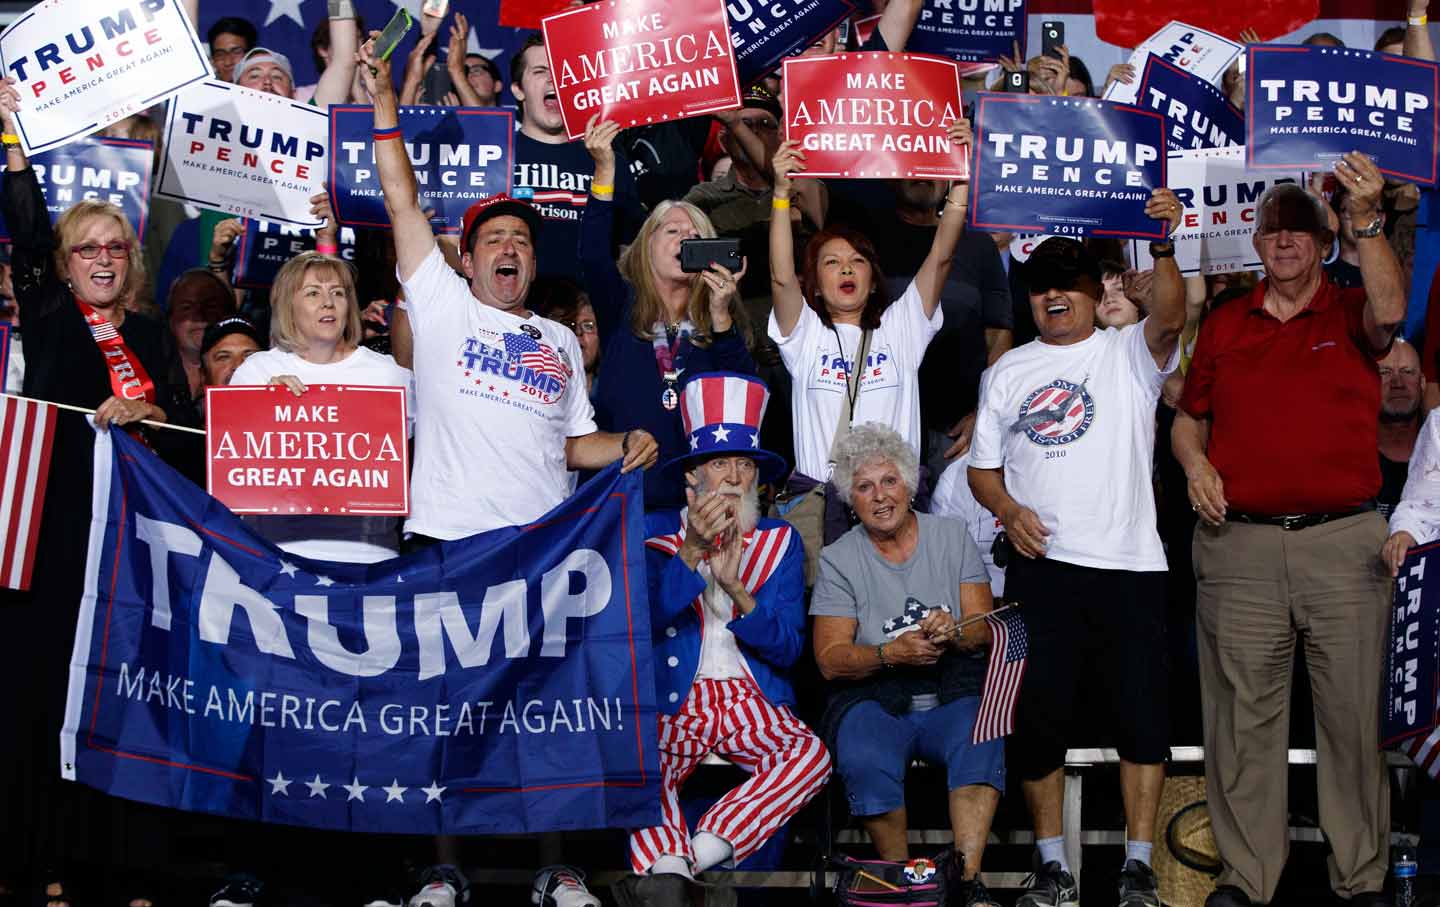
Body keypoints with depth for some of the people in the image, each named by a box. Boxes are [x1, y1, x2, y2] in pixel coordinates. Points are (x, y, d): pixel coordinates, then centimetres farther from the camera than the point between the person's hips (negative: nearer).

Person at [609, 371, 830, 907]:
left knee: (812, 757, -29)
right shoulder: (655, 533, 9)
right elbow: (643, 621, -9)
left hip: (754, 701, 1)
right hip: (673, 699, -1)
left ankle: (698, 852, -32)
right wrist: (693, 550, -21)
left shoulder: (780, 540, 12)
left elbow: (788, 648, 2)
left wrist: (735, 588, -15)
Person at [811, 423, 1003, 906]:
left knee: (981, 745, -32)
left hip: (953, 690, 1)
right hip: (873, 697, -1)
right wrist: (891, 654, -21)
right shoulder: (838, 559, 5)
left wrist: (955, 633, -19)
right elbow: (830, 658, -3)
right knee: (867, 762, -33)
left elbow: (986, 630, 5)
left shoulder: (951, 536, 9)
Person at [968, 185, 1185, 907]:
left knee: (1142, 715, -2)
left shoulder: (1129, 354, 5)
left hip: (1129, 564, -2)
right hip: (1040, 563, 2)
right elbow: (982, 466, 16)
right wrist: (1008, 510, -5)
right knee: (1037, 717, 3)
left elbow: (1169, 319, -18)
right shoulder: (1008, 372, 14)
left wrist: (1163, 247, -35)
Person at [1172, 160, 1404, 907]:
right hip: (1238, 545, 2)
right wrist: (1194, 462, 0)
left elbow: (1389, 311, -18)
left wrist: (1367, 220, -28)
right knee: (1242, 715, 4)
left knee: (1353, 714, 3)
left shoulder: (1349, 314, 6)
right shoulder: (1223, 325, 13)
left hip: (1344, 543, -2)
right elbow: (1188, 416, 20)